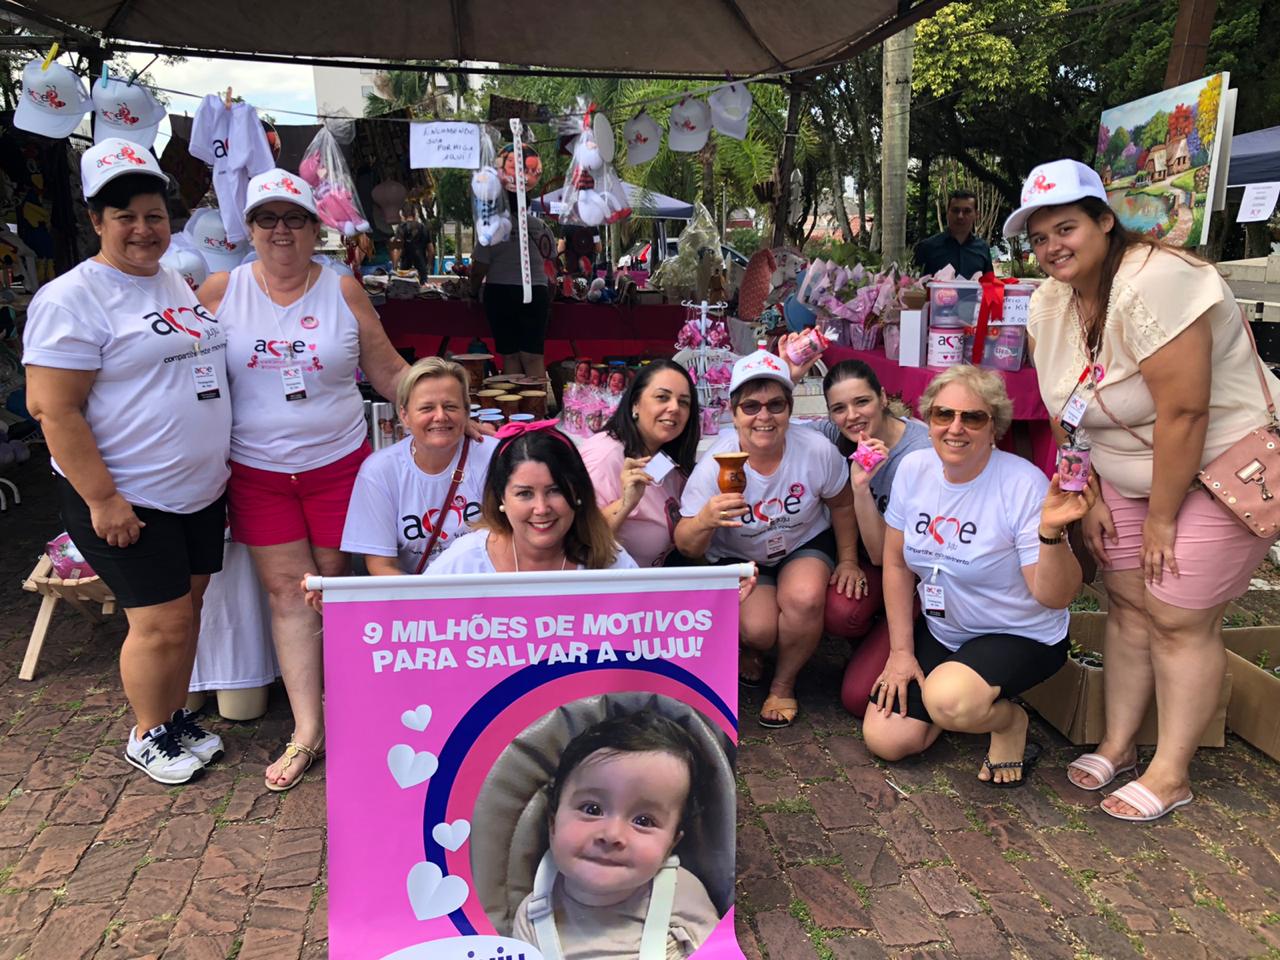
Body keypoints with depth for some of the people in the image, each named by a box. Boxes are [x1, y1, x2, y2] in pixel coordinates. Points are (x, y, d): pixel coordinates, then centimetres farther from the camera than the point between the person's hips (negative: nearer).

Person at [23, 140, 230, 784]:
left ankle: (177, 719, 32)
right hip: (125, 501, -7)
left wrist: (218, 465, 17)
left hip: (199, 490, 7)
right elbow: (52, 407, -16)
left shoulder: (178, 284, 12)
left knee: (186, 609, 15)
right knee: (161, 621, -1)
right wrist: (102, 499, -20)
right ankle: (147, 737, 21)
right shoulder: (71, 299, -12)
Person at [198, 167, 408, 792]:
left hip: (337, 463, 0)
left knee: (333, 585, 8)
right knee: (286, 592, 1)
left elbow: (390, 373, 4)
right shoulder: (220, 291, 1)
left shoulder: (343, 291, 0)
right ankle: (306, 731, 8)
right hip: (257, 471, 1)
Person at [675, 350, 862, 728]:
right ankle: (748, 647, 13)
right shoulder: (714, 467, -24)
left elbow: (842, 506, 0)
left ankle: (784, 685, -2)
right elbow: (687, 549, -23)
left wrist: (848, 560, 4)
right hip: (739, 558, -1)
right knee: (758, 627, -29)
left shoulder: (818, 451, -22)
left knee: (805, 599, -32)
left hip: (806, 546, 1)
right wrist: (705, 520, -44)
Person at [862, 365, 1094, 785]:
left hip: (1022, 637, -5)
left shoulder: (1023, 486, -22)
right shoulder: (914, 469, -7)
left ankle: (1009, 720, 0)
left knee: (948, 700, -35)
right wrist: (900, 651, 2)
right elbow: (897, 563, 3)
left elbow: (1055, 597, -21)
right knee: (885, 739, -5)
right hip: (940, 631, 5)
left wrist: (1051, 531, -40)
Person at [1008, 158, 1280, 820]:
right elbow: (1067, 410, 6)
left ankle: (1171, 775, 11)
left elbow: (1183, 413, -27)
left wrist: (1161, 518, -20)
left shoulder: (1154, 283, -26)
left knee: (1178, 617, -4)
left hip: (1218, 469, -7)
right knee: (1127, 603, 8)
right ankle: (1118, 744, 23)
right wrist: (1089, 496, 1)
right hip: (1128, 473, 7)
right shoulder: (1050, 304, -1)